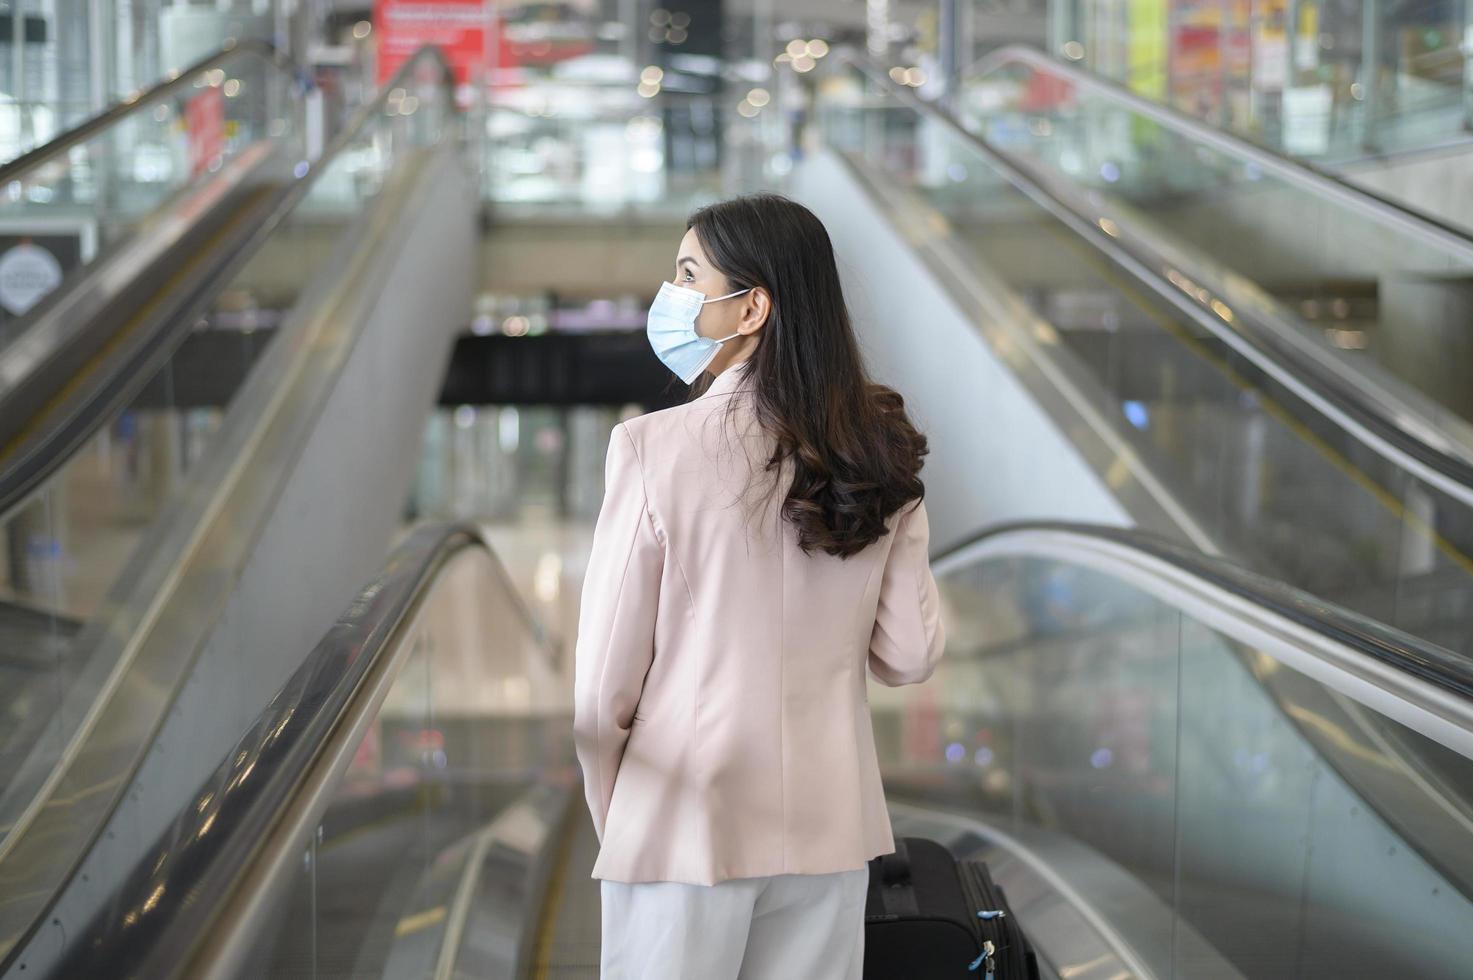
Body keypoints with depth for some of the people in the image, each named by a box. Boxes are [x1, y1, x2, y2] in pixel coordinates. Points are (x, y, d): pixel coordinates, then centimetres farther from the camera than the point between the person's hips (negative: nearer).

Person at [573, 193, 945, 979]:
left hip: (686, 826, -4)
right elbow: (909, 657, 2)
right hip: (828, 828, 4)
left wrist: (611, 818, 5)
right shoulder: (878, 456, -2)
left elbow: (606, 679, -10)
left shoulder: (653, 449, -15)